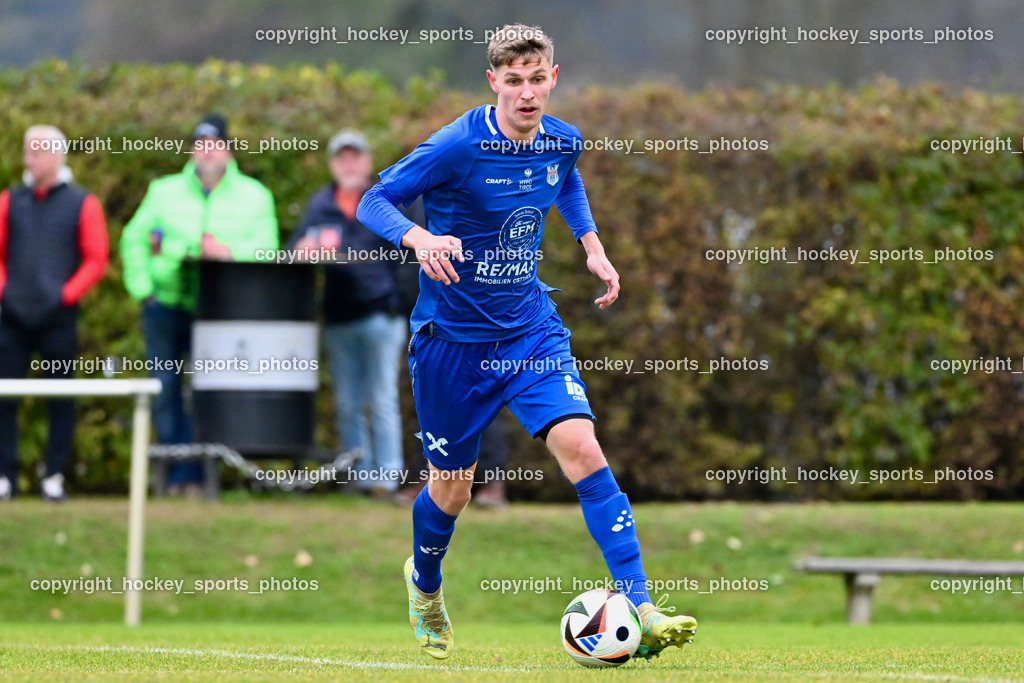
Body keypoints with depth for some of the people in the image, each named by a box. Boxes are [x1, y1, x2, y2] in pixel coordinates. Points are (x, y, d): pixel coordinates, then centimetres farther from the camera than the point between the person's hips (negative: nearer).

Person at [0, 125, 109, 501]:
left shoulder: (82, 204, 3)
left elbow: (96, 260, 2)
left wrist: (67, 294, -8)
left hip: (58, 315, -2)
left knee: (61, 401, 2)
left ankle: (55, 476, 8)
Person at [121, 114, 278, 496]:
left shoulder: (254, 196, 9)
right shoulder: (165, 191, 13)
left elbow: (265, 247, -1)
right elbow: (134, 239, 11)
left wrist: (230, 251, -21)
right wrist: (142, 288, -1)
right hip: (166, 304, 2)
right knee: (165, 389, -2)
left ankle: (190, 477, -2)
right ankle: (174, 472, 5)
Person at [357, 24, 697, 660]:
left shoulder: (562, 141, -1)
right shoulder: (456, 147, -19)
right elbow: (374, 201, -14)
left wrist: (592, 244, 11)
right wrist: (419, 237, -33)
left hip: (531, 330, 3)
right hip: (453, 338, -3)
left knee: (582, 449, -16)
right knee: (452, 489, 9)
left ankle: (639, 612, -20)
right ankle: (425, 586, 43)